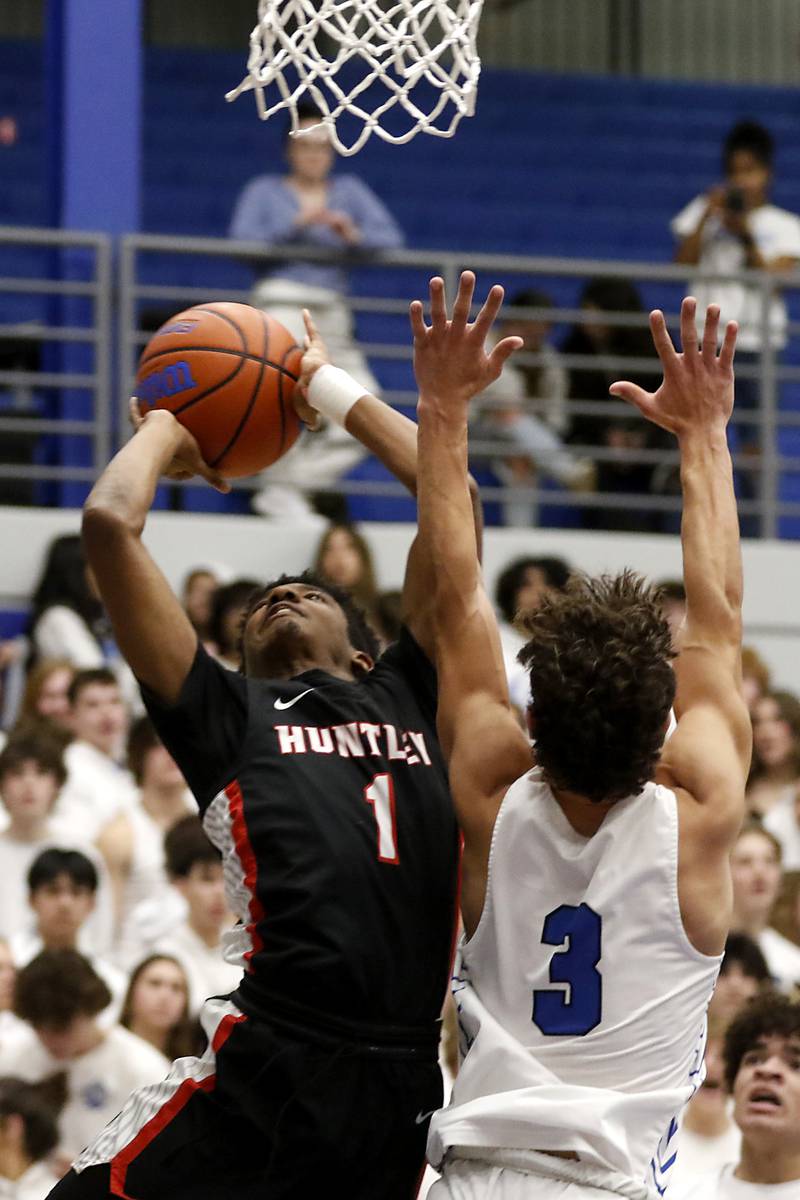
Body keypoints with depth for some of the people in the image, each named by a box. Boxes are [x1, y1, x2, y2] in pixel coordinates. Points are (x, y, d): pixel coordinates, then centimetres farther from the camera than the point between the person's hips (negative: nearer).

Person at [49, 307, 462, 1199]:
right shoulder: (227, 713, 16)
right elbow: (108, 522, 9)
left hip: (403, 1085, 2)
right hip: (270, 1055, -1)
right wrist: (171, 424, 28)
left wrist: (331, 391, 30)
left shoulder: (407, 695, 21)